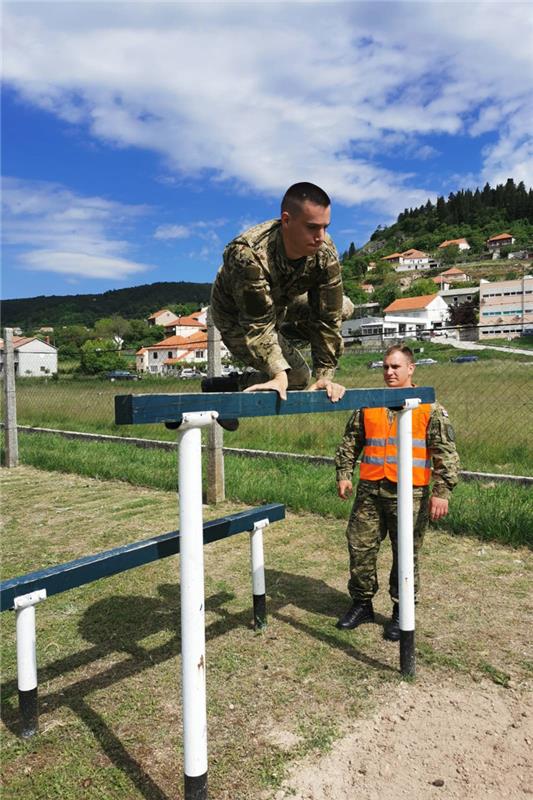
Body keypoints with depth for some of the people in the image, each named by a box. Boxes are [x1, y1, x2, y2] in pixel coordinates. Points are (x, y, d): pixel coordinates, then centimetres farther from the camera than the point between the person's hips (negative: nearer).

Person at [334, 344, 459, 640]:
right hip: (370, 491, 4)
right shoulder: (368, 405, 11)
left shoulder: (430, 408, 0)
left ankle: (401, 612, 24)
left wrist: (441, 492, -12)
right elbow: (349, 443, 16)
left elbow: (446, 453, -5)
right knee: (360, 547, 8)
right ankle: (362, 603, 27)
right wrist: (343, 474, 7)